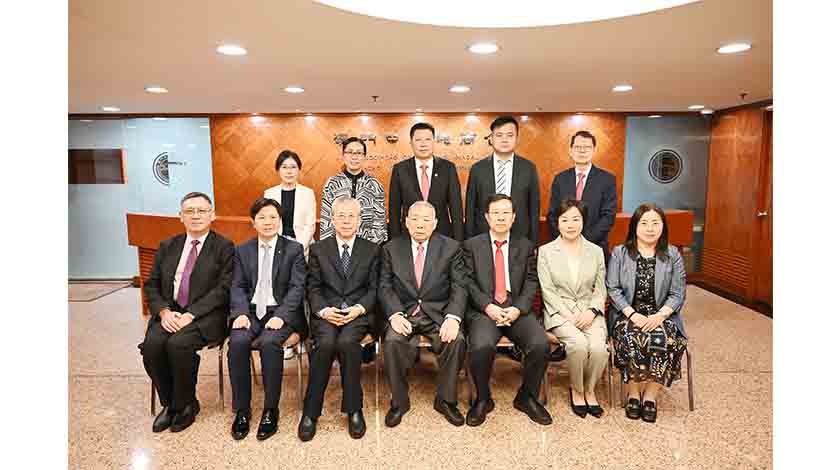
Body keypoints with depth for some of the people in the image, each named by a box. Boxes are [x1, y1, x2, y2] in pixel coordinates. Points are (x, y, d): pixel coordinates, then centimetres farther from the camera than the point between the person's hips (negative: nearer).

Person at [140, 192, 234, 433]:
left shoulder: (224, 247, 0)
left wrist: (191, 314, -18)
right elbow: (151, 285, 12)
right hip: (170, 313, 4)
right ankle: (169, 403, 1)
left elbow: (222, 289, -8)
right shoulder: (167, 246, 15)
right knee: (152, 344, -23)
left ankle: (184, 405, -4)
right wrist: (164, 311, -7)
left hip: (204, 316, -4)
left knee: (179, 344, -29)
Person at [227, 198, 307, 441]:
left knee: (269, 342, -31)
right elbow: (238, 287, 7)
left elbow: (296, 288, -4)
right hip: (251, 310, 3)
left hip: (281, 311, -2)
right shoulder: (242, 251, 14)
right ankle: (241, 410, -11)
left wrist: (280, 316, -18)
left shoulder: (294, 249, 4)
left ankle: (270, 410, -16)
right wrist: (241, 313, -12)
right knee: (238, 342, -27)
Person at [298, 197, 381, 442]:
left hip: (358, 313, 0)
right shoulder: (319, 249, 13)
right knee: (326, 343, -30)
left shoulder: (372, 250, 12)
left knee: (347, 341, -31)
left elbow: (374, 288, 7)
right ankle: (310, 412, -15)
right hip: (326, 312, 1)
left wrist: (359, 308, -11)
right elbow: (313, 288, 7)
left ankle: (353, 409, -14)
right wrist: (324, 310, -12)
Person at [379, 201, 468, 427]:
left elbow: (459, 288, -3)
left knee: (456, 340, -27)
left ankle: (445, 400, -2)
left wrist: (453, 318, -20)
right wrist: (395, 314, -17)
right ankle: (399, 401, -3)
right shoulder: (391, 249, 7)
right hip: (404, 313, 1)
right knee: (392, 341, -28)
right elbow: (385, 287, 2)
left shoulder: (451, 248, 3)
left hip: (438, 313, 0)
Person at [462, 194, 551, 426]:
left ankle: (527, 397, 6)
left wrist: (518, 309, -10)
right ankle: (483, 399, -1)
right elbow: (469, 283, 1)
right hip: (483, 310, -2)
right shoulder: (472, 245, 10)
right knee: (481, 346, -31)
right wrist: (488, 307, -14)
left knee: (540, 345, -23)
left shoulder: (525, 246, 15)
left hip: (517, 309, 2)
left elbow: (531, 282, 7)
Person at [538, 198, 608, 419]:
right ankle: (576, 391, -2)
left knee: (599, 347, -26)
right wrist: (568, 314, -14)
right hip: (559, 312, -2)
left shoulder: (596, 251, 12)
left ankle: (590, 390, 3)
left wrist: (591, 311, -9)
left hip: (589, 312, 2)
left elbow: (601, 289, 9)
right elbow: (548, 290, -2)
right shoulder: (546, 251, 4)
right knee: (579, 343, -30)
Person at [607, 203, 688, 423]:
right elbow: (612, 289, -2)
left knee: (662, 340, -30)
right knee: (632, 338, -32)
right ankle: (633, 392, -8)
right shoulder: (619, 253, 4)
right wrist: (632, 314, -16)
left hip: (661, 315, 1)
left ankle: (650, 394, -9)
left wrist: (660, 315, -15)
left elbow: (678, 294, 3)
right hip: (627, 314, -1)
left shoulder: (672, 254, 7)